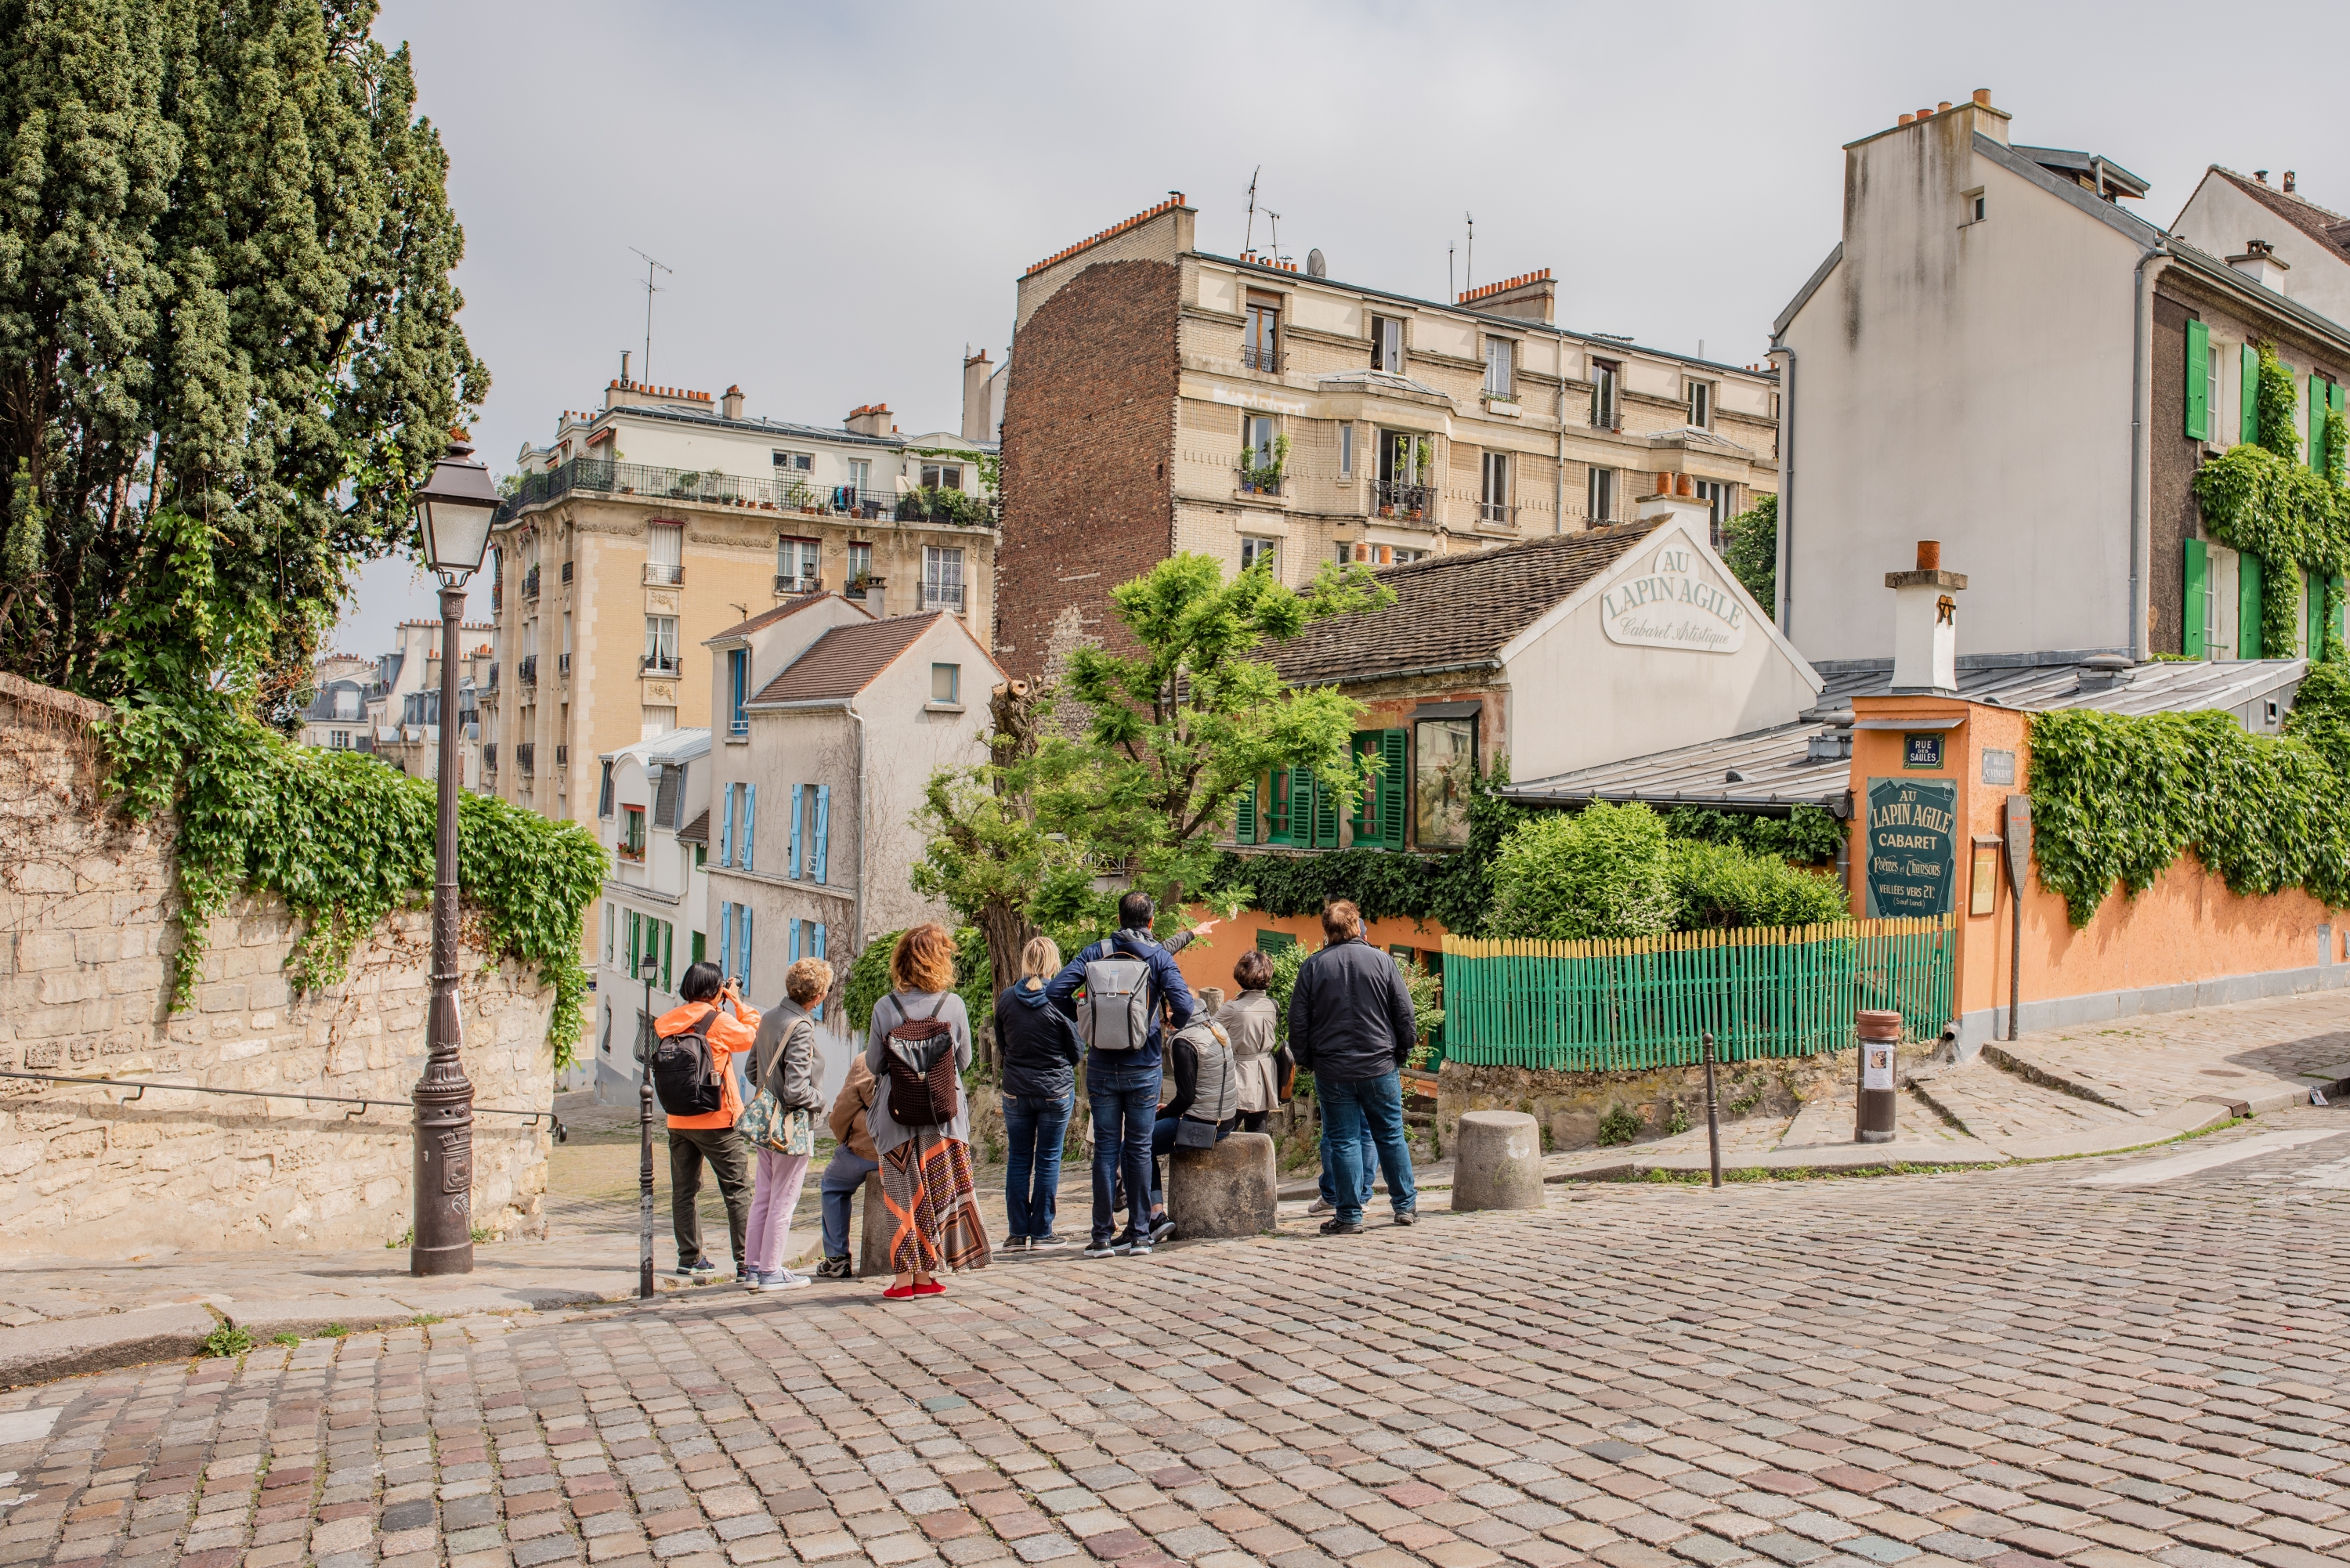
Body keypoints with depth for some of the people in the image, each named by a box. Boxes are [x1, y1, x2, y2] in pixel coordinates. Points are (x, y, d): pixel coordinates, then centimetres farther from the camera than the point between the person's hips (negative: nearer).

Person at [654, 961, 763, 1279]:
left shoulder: (669, 1023, 5)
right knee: (737, 1191, 0)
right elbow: (755, 1035, -2)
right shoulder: (717, 1021, -11)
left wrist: (720, 1008, 16)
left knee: (684, 1191, 11)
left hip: (678, 1120, 5)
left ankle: (690, 1259, 13)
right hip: (717, 1121, -5)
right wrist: (738, 1002, 6)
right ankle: (747, 1262, -1)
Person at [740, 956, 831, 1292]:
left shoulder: (768, 1018, 3)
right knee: (783, 1201, 3)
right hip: (793, 1126, -8)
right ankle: (771, 1272, 11)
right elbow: (796, 1091, -24)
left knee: (762, 1197, 16)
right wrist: (819, 1100, -6)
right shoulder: (800, 1028, -22)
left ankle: (753, 1267, 24)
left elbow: (753, 1071, 13)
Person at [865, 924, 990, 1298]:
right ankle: (925, 1274, 13)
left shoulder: (885, 1007, -8)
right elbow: (964, 1060, 4)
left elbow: (873, 1063, 2)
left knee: (902, 1194, 6)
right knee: (936, 1192, 10)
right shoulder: (953, 1004, -6)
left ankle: (904, 1277, 7)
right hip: (944, 1111, 1)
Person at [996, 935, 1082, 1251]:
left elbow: (1000, 1047, 8)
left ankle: (1018, 1234, 11)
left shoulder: (1006, 998, -5)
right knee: (1048, 1160, 6)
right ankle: (1042, 1233, 8)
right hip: (1056, 1091, -2)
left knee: (1018, 1160, 10)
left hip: (1016, 1091, 2)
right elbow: (1077, 1050, -4)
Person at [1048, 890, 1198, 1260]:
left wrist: (1081, 1019, 7)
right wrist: (1174, 1022, 6)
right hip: (1143, 1068, -1)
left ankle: (1103, 1236, 6)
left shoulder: (1097, 952, 1)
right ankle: (1139, 1234, 9)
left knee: (1106, 1149, 5)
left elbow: (1055, 991, -8)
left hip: (1102, 1067, 1)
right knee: (1139, 1149, 7)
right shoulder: (1159, 957, -3)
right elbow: (1183, 1004, -15)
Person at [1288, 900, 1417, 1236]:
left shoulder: (1312, 967, -2)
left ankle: (1350, 1216, 4)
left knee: (1344, 1141, 3)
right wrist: (1403, 1051, 14)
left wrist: (1305, 1060, 12)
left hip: (1332, 1070, -1)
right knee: (1391, 1136, 12)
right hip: (1381, 1066, 1)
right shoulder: (1382, 961, -2)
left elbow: (1297, 1022, 0)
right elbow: (1404, 1013, 1)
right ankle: (1405, 1206, 20)